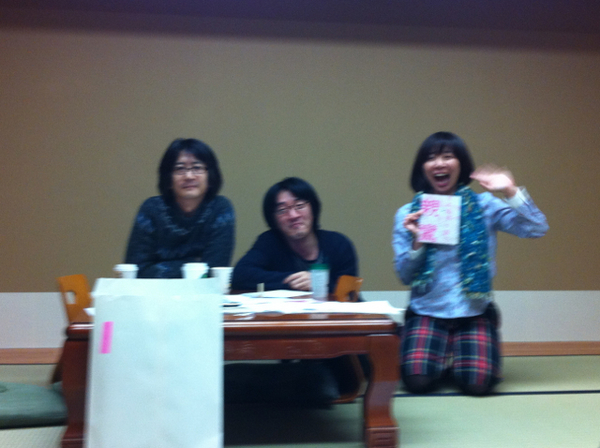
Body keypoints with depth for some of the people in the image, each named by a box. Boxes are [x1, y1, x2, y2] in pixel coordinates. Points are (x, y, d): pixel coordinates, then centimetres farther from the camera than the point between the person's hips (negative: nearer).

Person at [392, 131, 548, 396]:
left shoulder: (484, 206, 2)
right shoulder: (408, 214, 3)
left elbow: (537, 230, -8)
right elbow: (405, 276, 1)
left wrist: (510, 192, -19)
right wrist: (416, 241, -16)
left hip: (475, 314, 0)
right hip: (427, 313, 1)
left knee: (477, 382, -21)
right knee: (417, 380, -22)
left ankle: (459, 359, 14)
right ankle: (442, 358, 13)